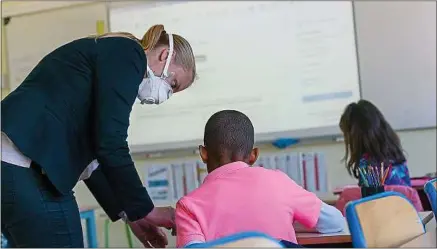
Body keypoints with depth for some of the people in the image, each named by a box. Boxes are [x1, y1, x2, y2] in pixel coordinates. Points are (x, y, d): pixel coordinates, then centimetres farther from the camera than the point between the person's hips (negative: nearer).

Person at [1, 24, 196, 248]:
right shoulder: (127, 53, -4)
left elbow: (87, 152, 26)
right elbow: (110, 145, -15)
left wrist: (128, 213, 25)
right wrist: (144, 210, -3)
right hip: (26, 168, -10)